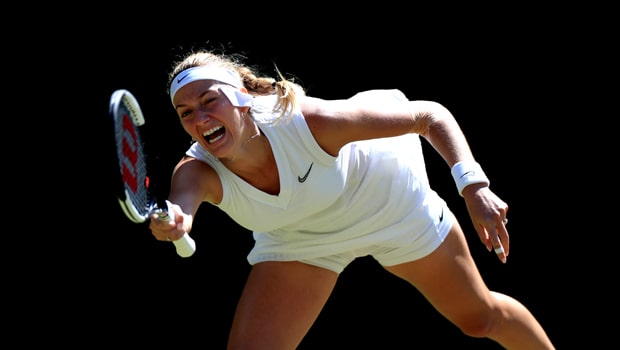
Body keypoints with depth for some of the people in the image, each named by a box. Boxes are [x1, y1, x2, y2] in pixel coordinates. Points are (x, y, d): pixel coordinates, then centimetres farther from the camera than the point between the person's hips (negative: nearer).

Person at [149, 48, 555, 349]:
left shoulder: (308, 122, -39)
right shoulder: (200, 171, -32)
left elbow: (430, 115, -29)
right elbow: (183, 199, -57)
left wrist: (473, 185, -43)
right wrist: (173, 220, -82)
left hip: (391, 199, -2)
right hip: (300, 240, 2)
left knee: (480, 317, 13)